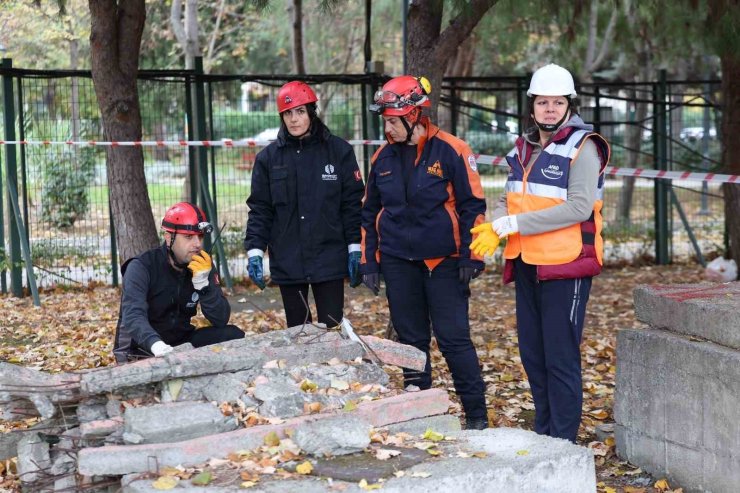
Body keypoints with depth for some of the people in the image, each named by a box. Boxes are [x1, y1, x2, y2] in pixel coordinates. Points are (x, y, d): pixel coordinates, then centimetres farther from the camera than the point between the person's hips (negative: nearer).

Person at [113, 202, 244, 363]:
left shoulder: (202, 266, -2)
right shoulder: (142, 267, -16)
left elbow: (221, 320, -8)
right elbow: (133, 316, -33)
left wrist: (203, 283, -24)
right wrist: (157, 345, -53)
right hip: (143, 349, -5)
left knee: (233, 335, -16)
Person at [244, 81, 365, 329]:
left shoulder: (339, 151, 0)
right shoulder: (269, 157, 4)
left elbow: (352, 203, 1)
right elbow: (260, 209, 4)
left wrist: (355, 249, -3)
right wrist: (254, 251, -6)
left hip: (329, 259, -2)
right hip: (288, 262, 2)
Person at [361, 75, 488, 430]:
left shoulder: (450, 151, -8)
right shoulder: (384, 157, 7)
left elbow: (472, 205, -6)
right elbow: (370, 212, 15)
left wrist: (471, 257, -10)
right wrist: (369, 261, 11)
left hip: (442, 260, -5)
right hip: (397, 261, 5)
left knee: (454, 338, -4)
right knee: (411, 339, 10)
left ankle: (476, 414, 7)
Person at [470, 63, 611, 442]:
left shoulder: (582, 146, -9)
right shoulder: (524, 148, 13)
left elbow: (580, 207, -20)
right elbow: (509, 199, 15)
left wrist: (516, 223, -21)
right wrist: (494, 228, -9)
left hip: (565, 266, -7)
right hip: (527, 265, 7)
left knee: (560, 358, -3)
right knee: (532, 354, 14)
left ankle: (563, 442, 7)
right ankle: (542, 434, 28)